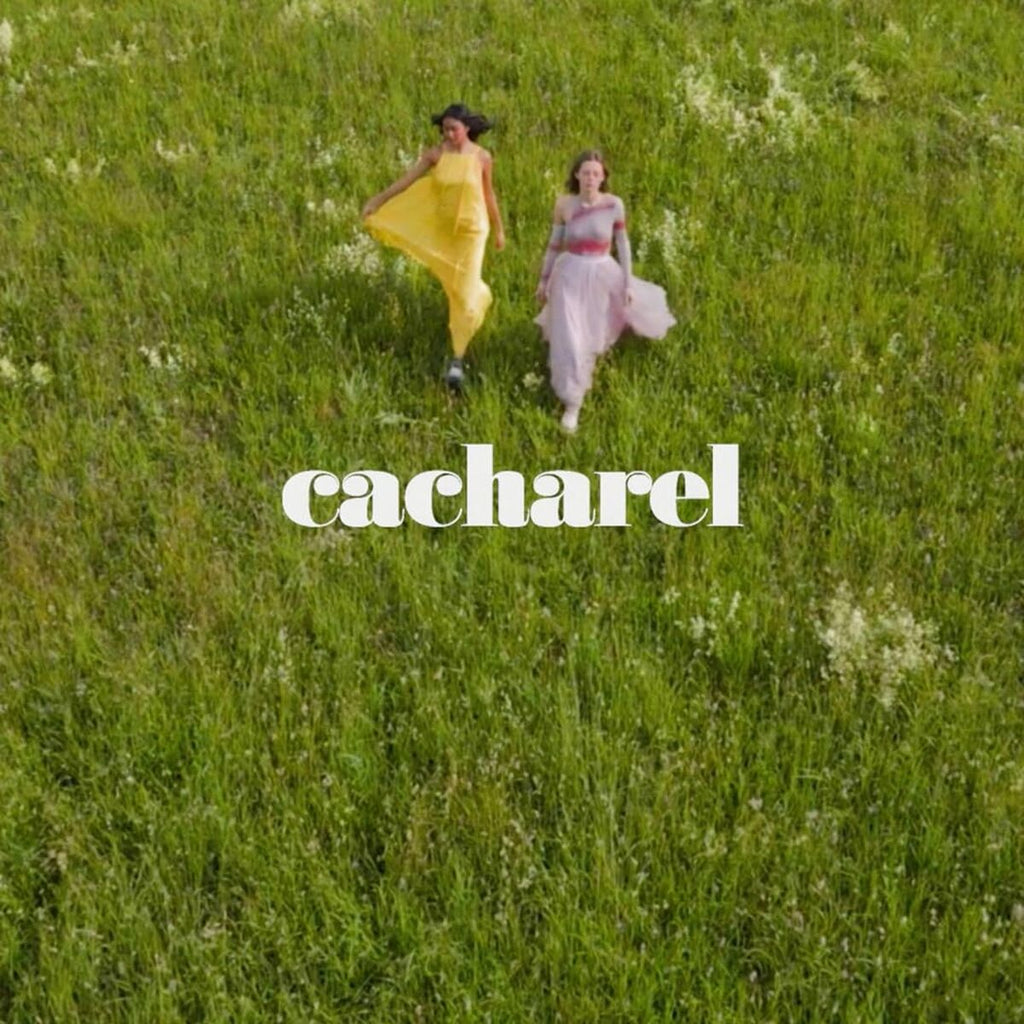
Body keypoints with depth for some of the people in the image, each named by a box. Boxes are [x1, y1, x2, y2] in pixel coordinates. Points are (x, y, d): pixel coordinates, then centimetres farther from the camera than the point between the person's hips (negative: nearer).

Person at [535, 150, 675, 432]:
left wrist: (627, 283, 1)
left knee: (595, 333, 14)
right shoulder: (564, 204, -8)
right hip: (570, 274, 0)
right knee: (569, 339, -2)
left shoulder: (614, 204, -10)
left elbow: (622, 244, 0)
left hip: (602, 274, 0)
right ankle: (572, 404, 10)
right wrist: (544, 279, 8)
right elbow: (554, 244, 3)